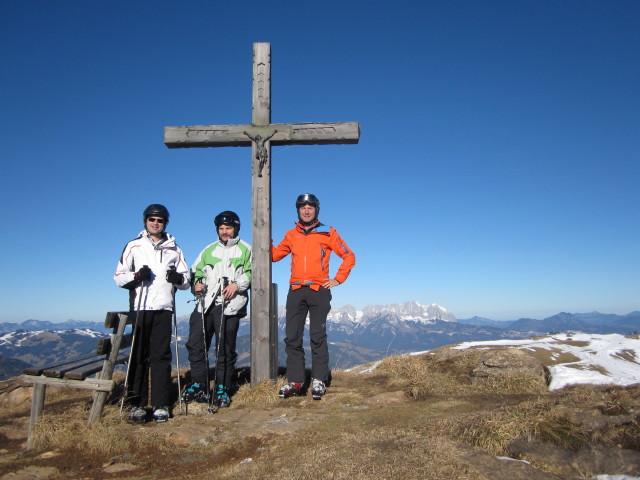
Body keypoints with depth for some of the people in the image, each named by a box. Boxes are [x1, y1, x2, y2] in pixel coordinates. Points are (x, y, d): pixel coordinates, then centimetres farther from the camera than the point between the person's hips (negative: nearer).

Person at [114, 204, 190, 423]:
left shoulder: (174, 249, 16)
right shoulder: (134, 246, 11)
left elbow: (186, 280, 14)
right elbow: (119, 277, 5)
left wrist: (178, 278, -9)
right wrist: (136, 276, -15)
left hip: (164, 308, 1)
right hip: (140, 307, -1)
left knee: (161, 355, -1)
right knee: (139, 355, 0)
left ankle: (161, 404, 4)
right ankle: (137, 404, 8)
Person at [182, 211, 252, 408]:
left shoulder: (245, 250, 10)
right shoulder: (209, 250, 22)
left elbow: (252, 273, 1)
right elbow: (196, 269, 22)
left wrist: (237, 284, -14)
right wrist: (197, 283, 2)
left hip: (229, 305, -4)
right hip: (205, 304, 4)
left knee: (225, 349, 0)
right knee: (196, 344, 0)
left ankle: (222, 390, 11)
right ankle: (199, 386, 12)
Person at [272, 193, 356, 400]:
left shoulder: (328, 233, 5)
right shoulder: (291, 235, 14)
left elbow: (349, 256, 7)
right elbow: (275, 255, 18)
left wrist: (338, 279, 1)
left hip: (319, 291, -3)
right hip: (295, 291, 3)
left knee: (318, 337, -2)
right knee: (292, 338, 2)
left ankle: (319, 380, 7)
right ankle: (294, 381, 9)